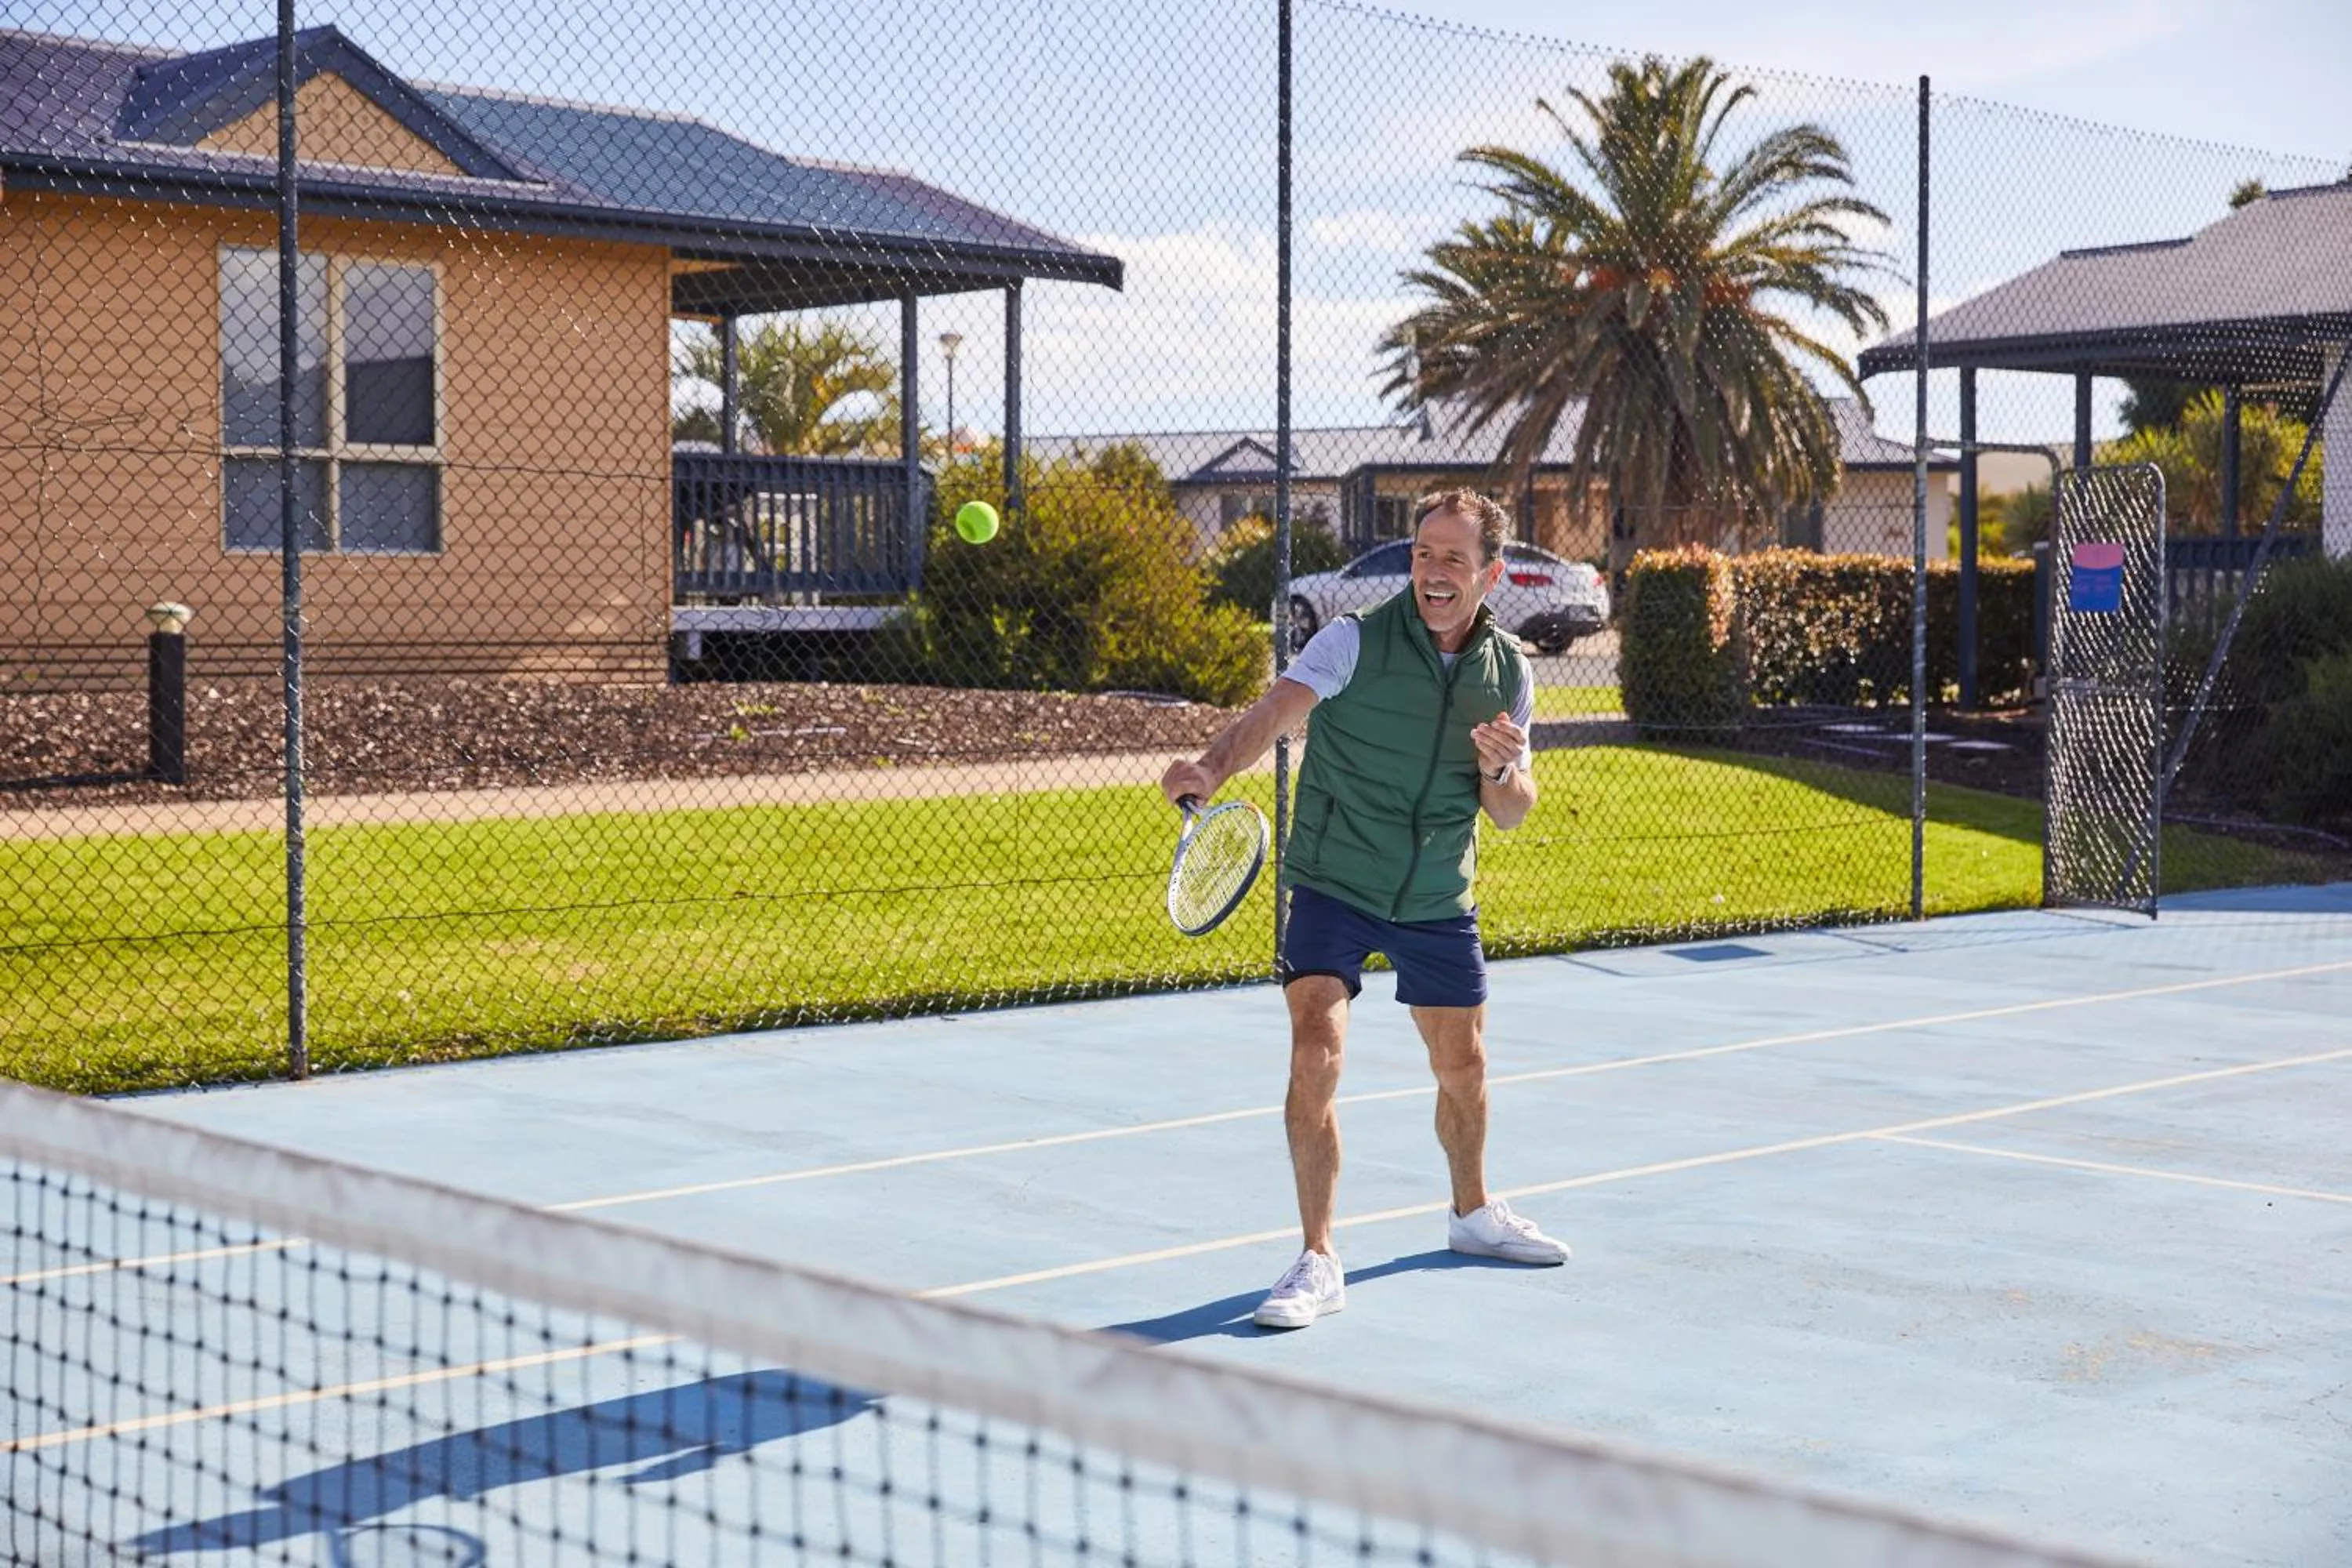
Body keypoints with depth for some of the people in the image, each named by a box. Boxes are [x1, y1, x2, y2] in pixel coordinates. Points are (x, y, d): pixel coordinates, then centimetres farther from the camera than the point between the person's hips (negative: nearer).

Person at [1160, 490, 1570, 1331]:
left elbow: (1513, 813, 5)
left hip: (1439, 901, 4)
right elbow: (1275, 710, -27)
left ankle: (1474, 1213, 44)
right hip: (1333, 886, -4)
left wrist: (1501, 771, -18)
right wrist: (1211, 768, -47)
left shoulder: (1509, 670, 1)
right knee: (1316, 1053, -18)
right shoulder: (1356, 640, -13)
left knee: (1462, 1067, 17)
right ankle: (1318, 1262, -10)